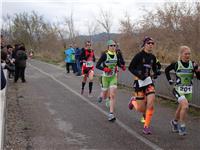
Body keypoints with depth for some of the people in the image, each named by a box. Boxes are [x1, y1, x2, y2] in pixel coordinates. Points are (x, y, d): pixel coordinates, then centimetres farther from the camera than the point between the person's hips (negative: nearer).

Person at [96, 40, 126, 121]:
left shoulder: (117, 55, -1)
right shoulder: (105, 55, -14)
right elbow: (97, 65, -14)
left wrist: (122, 66, -3)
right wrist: (104, 69, -31)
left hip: (113, 77, 2)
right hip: (105, 77, -2)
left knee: (113, 95, -10)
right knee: (104, 96, 11)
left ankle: (111, 114, -7)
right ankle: (101, 95, 51)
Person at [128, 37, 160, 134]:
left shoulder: (152, 57, 6)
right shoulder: (139, 55, -10)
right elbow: (130, 68, -6)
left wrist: (155, 74, -2)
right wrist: (138, 75, -20)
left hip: (149, 81, 4)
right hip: (139, 82, -4)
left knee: (150, 103, -15)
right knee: (141, 109, -2)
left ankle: (146, 126, -2)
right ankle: (134, 101, 34)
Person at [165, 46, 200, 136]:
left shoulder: (192, 64, -3)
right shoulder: (176, 64, -10)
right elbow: (167, 70, 10)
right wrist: (169, 80, 2)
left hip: (188, 91, 4)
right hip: (178, 90, -4)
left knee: (181, 108, 19)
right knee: (185, 106, -24)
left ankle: (174, 122, 46)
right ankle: (182, 127, -6)